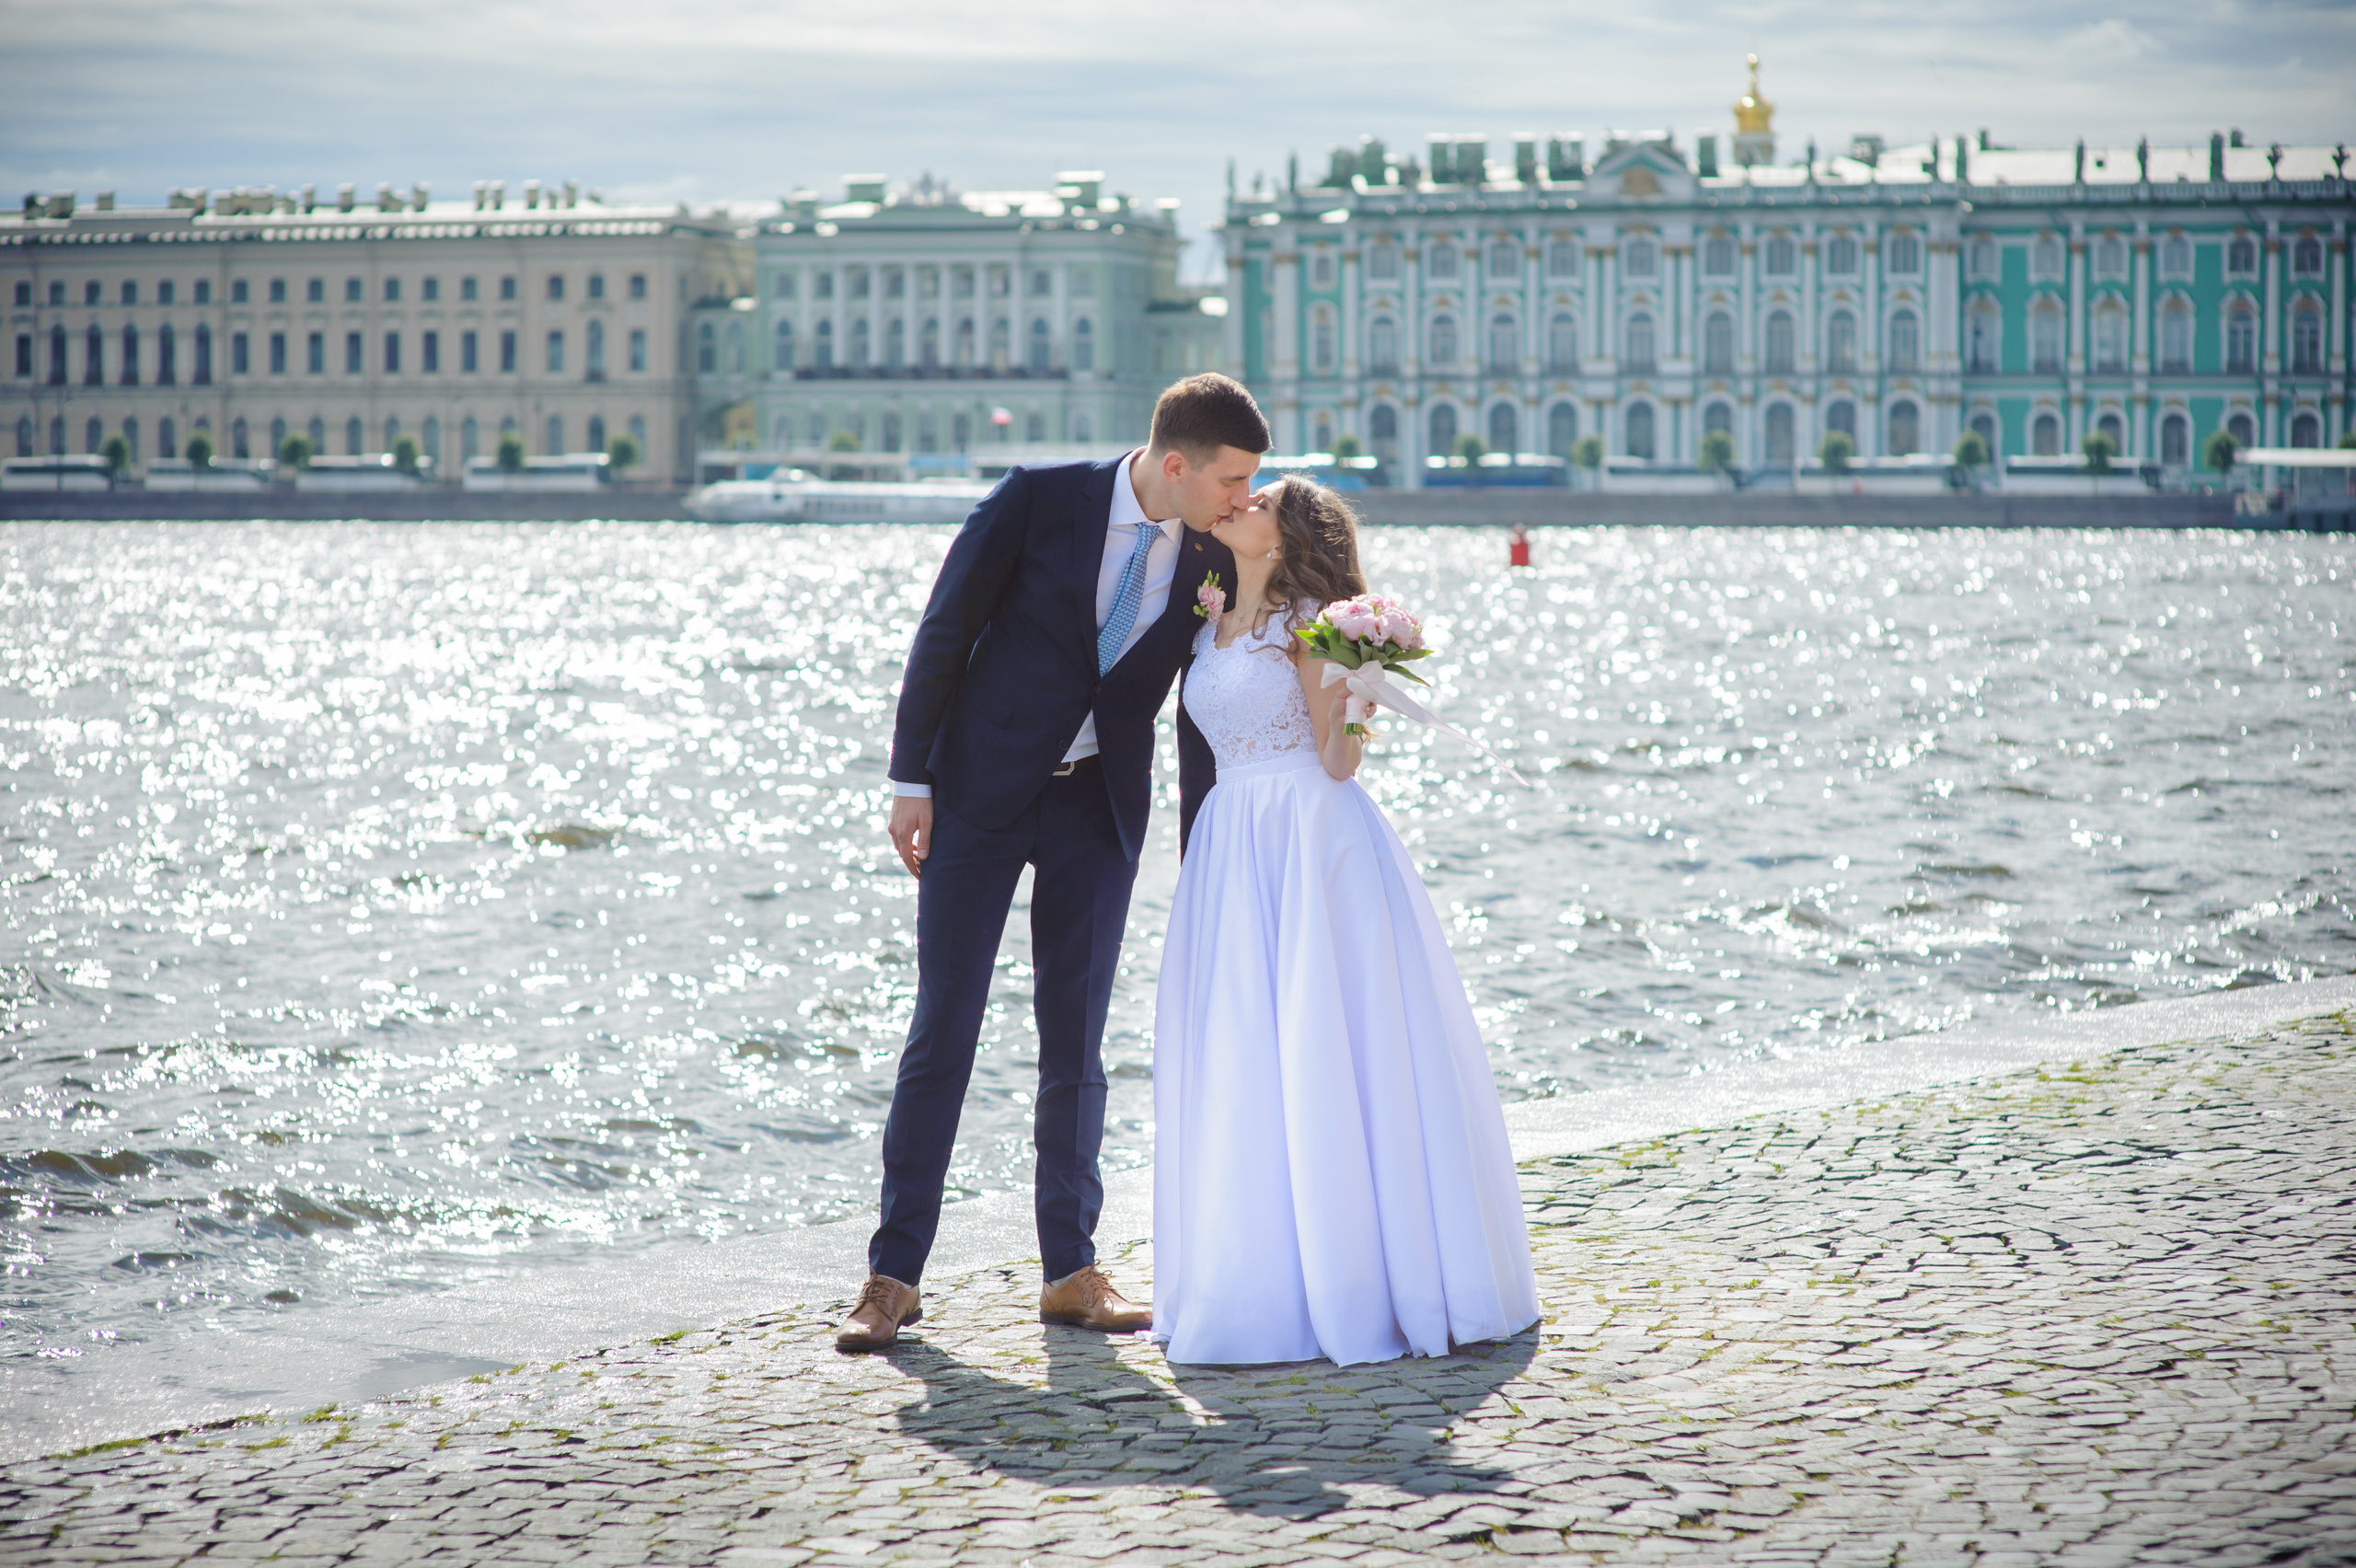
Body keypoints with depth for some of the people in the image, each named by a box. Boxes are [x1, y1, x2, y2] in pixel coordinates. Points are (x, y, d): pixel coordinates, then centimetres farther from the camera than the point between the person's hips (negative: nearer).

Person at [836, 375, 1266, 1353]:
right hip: (981, 793, -3)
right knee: (943, 1031, -1)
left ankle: (1071, 1271, 15)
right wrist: (911, 779, -9)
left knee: (1075, 1041, 6)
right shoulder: (1039, 500, -13)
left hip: (1100, 806, 3)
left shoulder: (1211, 562, -3)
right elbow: (945, 631, -7)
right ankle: (894, 1277, 5)